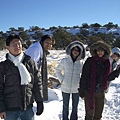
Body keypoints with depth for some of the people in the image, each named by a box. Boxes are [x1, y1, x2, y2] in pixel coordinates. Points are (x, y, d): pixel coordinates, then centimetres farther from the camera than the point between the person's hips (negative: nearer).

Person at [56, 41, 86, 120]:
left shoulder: (81, 62, -3)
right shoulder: (65, 60, -6)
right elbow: (58, 70, 6)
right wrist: (62, 79, -4)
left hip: (76, 88, 1)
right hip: (65, 87, -1)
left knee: (75, 107, 13)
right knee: (65, 106, 12)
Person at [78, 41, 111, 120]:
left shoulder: (107, 62, 5)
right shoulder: (90, 61, -9)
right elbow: (84, 76, -9)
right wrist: (82, 90, -11)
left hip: (100, 92, 5)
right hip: (89, 91, -4)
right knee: (90, 114, 4)